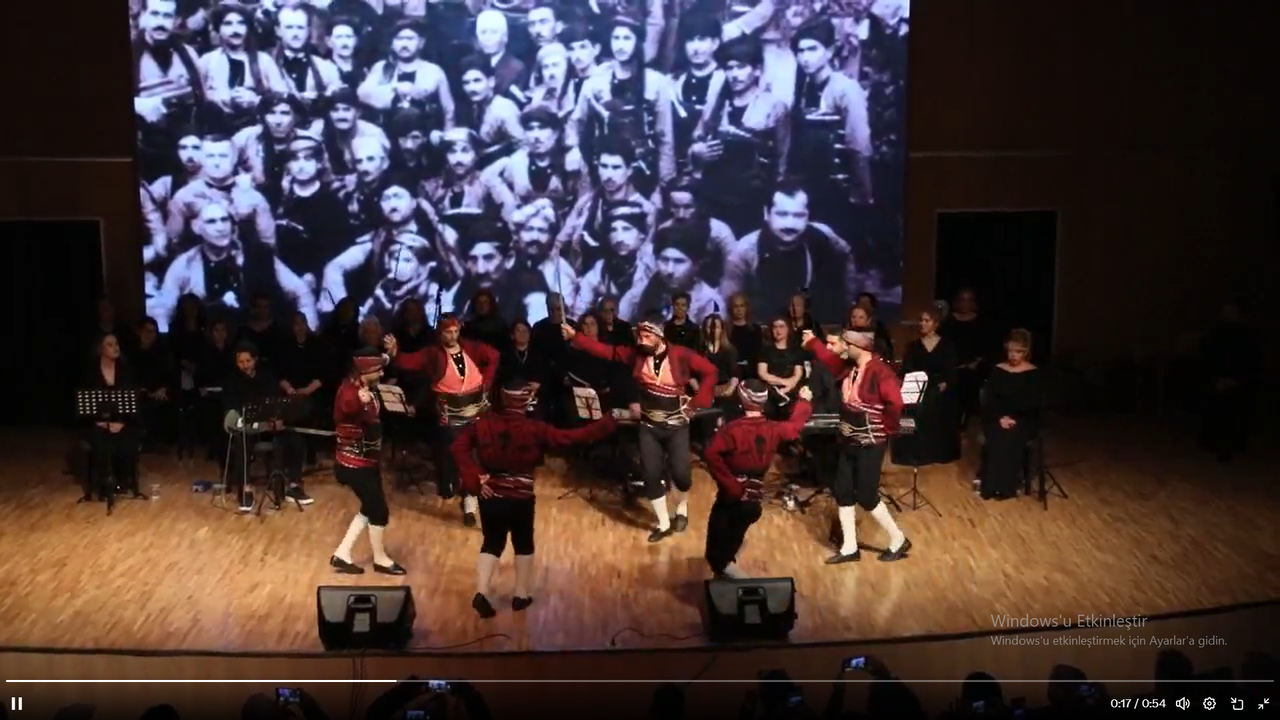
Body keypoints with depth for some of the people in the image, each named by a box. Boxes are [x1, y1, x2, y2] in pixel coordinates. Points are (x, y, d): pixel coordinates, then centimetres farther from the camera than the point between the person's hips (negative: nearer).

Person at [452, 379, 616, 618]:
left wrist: (474, 478, -7)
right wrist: (607, 423, -9)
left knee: (491, 543, 16)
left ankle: (481, 593, 2)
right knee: (523, 544, 18)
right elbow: (571, 437, -15)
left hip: (490, 496, 3)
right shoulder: (534, 430, -15)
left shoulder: (484, 424, -5)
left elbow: (459, 446, -6)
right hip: (520, 498, -3)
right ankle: (521, 595, 24)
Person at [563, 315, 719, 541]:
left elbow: (710, 372, -9)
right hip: (649, 426, 3)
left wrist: (695, 404, -11)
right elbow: (605, 351, -6)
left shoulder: (681, 355, -14)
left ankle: (682, 510, 26)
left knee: (680, 472, -6)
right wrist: (574, 336, -13)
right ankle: (664, 524, 16)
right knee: (651, 474, 1)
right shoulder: (637, 354, -5)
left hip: (676, 426, -3)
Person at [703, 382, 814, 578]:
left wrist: (729, 483, -24)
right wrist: (804, 401, 45)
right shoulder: (774, 430, 3)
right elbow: (795, 424, 26)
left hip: (732, 497, -5)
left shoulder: (733, 429, -12)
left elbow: (710, 454, -29)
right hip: (752, 500, 5)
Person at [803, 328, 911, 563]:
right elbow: (830, 359, 22)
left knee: (866, 496, -3)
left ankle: (898, 541, 15)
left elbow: (895, 402, -30)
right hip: (849, 441, 9)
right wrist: (811, 341, 21)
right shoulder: (849, 366, 3)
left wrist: (888, 429, -19)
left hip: (870, 444, -9)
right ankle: (849, 548, 19)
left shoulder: (880, 371, -23)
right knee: (842, 491, 9)